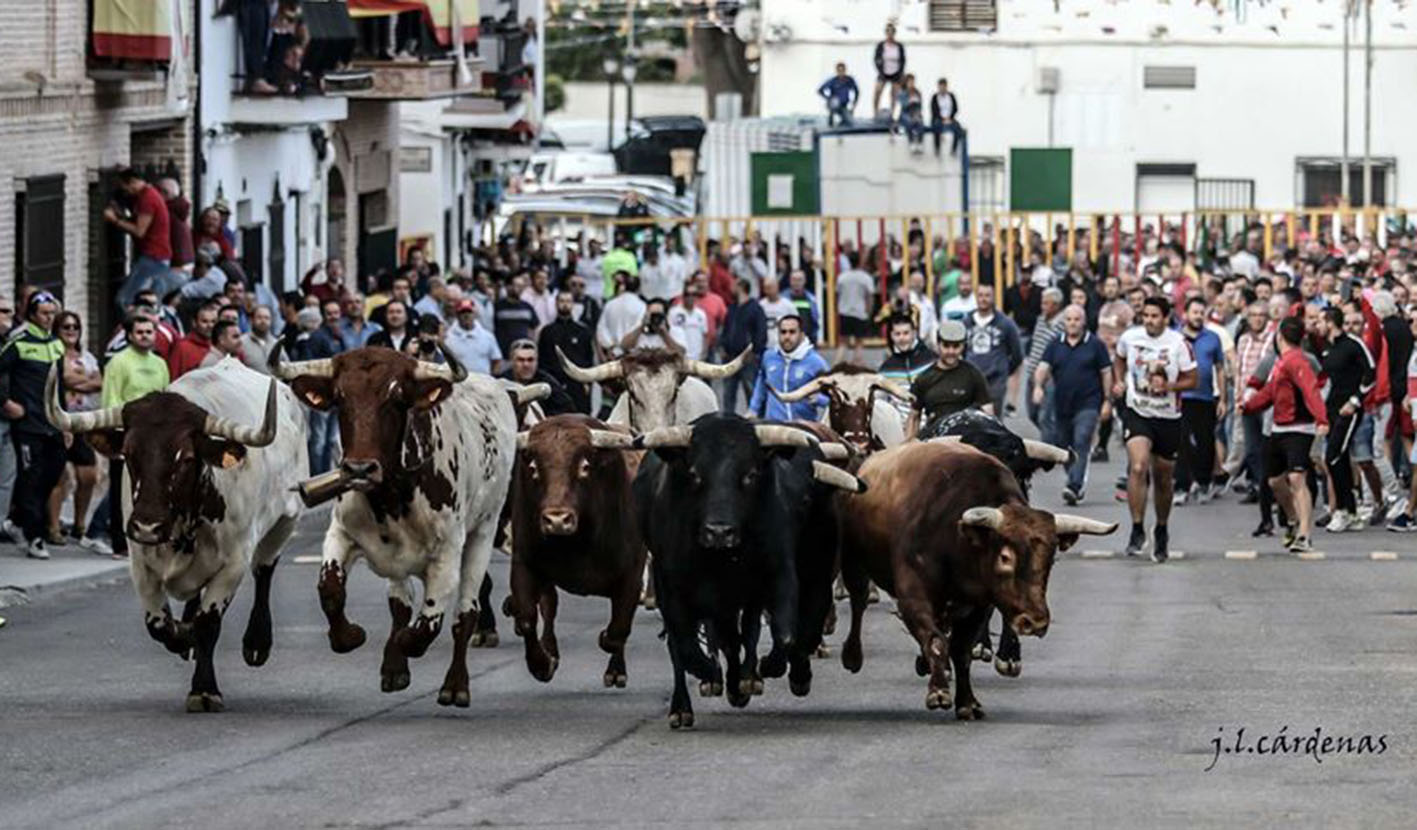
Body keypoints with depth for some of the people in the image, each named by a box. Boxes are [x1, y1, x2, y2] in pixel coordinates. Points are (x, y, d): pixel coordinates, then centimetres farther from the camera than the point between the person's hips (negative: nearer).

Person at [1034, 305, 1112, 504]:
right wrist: (1038, 386, -21)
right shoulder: (1055, 345, 8)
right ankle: (1078, 482, 27)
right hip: (1061, 405, 4)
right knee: (1062, 446, 10)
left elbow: (1106, 373, 3)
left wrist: (1107, 401, -1)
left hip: (1088, 404, -4)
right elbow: (1043, 368, 0)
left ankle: (1075, 485, -26)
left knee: (1081, 443, -18)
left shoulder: (1095, 345, 1)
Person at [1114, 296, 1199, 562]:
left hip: (1168, 418, 0)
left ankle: (1161, 531, 34)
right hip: (1137, 413, 0)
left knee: (1163, 479, 12)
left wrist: (1168, 386, -20)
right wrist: (1118, 382, 2)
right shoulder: (1130, 338, -3)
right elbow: (1120, 359, 19)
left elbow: (1191, 380, -3)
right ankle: (1137, 530, -16)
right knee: (1138, 467, -23)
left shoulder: (1178, 343, -9)